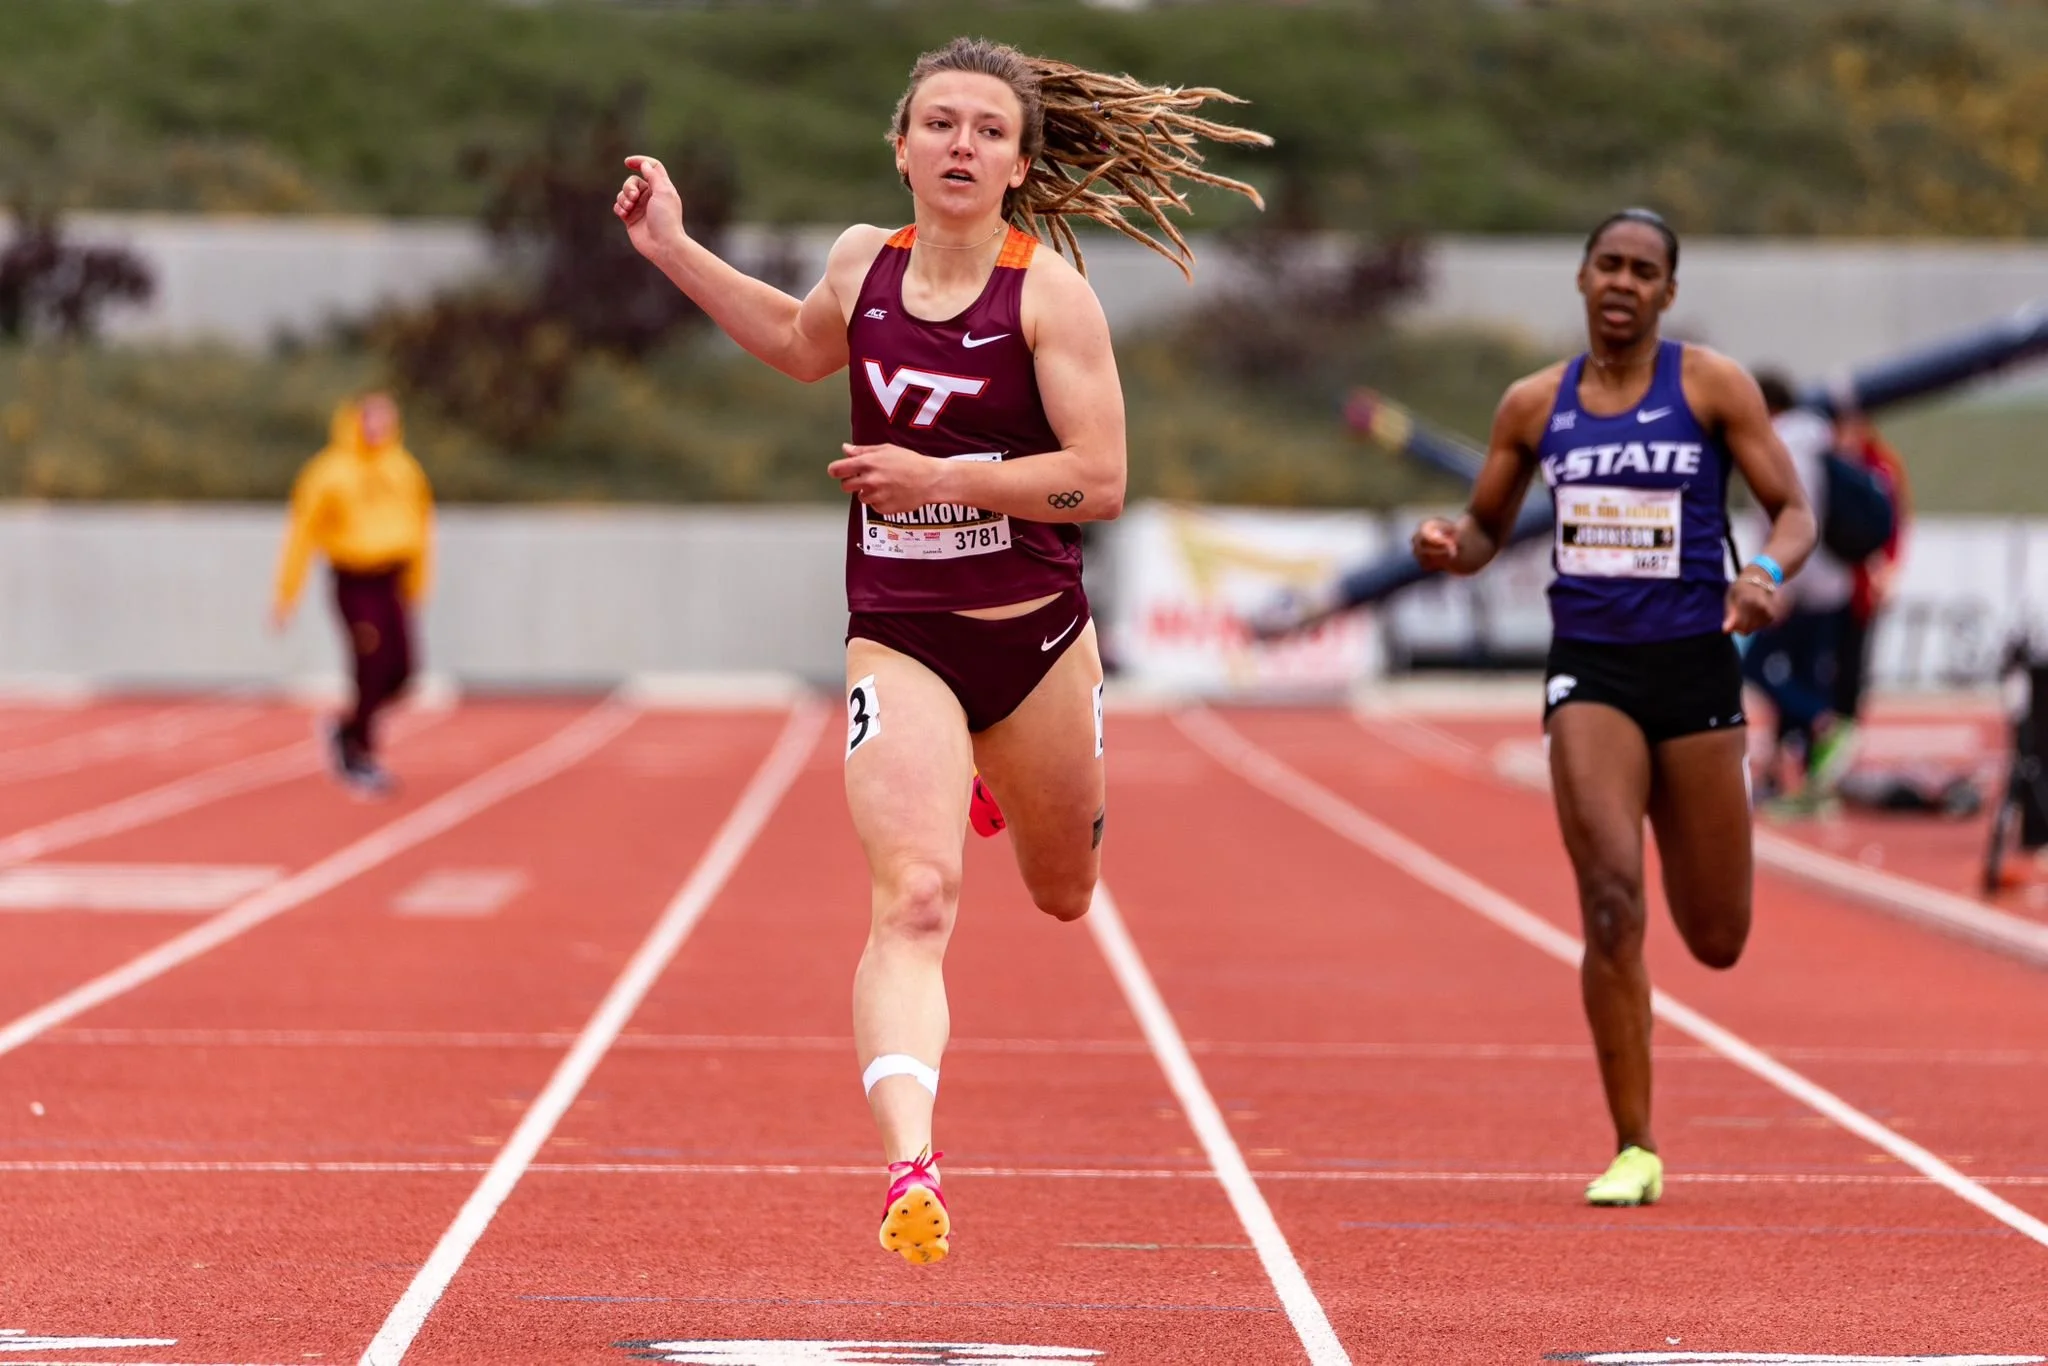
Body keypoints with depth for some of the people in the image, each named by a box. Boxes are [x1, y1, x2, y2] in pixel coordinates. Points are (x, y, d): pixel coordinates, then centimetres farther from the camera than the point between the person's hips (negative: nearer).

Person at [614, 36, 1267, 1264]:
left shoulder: (1048, 289, -12)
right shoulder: (863, 263, 1)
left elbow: (1099, 480, -16)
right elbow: (803, 343, 26)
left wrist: (942, 479, -20)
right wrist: (674, 249, 19)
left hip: (1036, 639, -1)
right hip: (899, 641, 1)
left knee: (1066, 896, 24)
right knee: (915, 896, -21)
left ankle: (1006, 780, 61)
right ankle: (911, 1165, -32)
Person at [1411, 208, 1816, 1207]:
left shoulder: (1713, 386, -1)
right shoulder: (1534, 404, 7)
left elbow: (1793, 512, -1)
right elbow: (1487, 528, 17)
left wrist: (1769, 573, -23)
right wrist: (1451, 548, -7)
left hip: (1693, 666, -1)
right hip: (1589, 670, 1)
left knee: (1717, 942, 6)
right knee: (1610, 902, -17)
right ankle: (1634, 1151, -9)